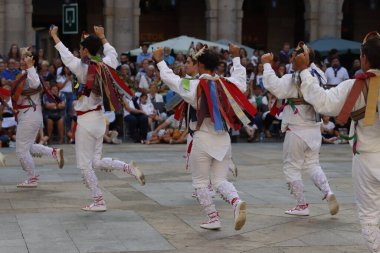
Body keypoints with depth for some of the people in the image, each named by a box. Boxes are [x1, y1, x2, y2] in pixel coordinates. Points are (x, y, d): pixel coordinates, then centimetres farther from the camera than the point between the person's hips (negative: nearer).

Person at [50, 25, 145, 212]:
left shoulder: (82, 68, -15)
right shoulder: (105, 65, 3)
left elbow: (65, 55, -5)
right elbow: (112, 52, 23)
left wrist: (54, 36, 8)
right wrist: (102, 37, 36)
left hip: (86, 120, -7)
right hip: (99, 118, 7)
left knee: (85, 164, 3)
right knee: (96, 162, 17)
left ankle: (99, 201, 5)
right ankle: (129, 168, -1)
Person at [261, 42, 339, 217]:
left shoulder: (292, 79, -18)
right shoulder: (318, 76, 2)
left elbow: (273, 86, -29)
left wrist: (267, 65, -19)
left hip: (297, 130, -6)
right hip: (315, 129, 6)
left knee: (291, 167, 9)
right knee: (312, 164, 18)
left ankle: (302, 205, 12)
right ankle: (328, 192, -5)